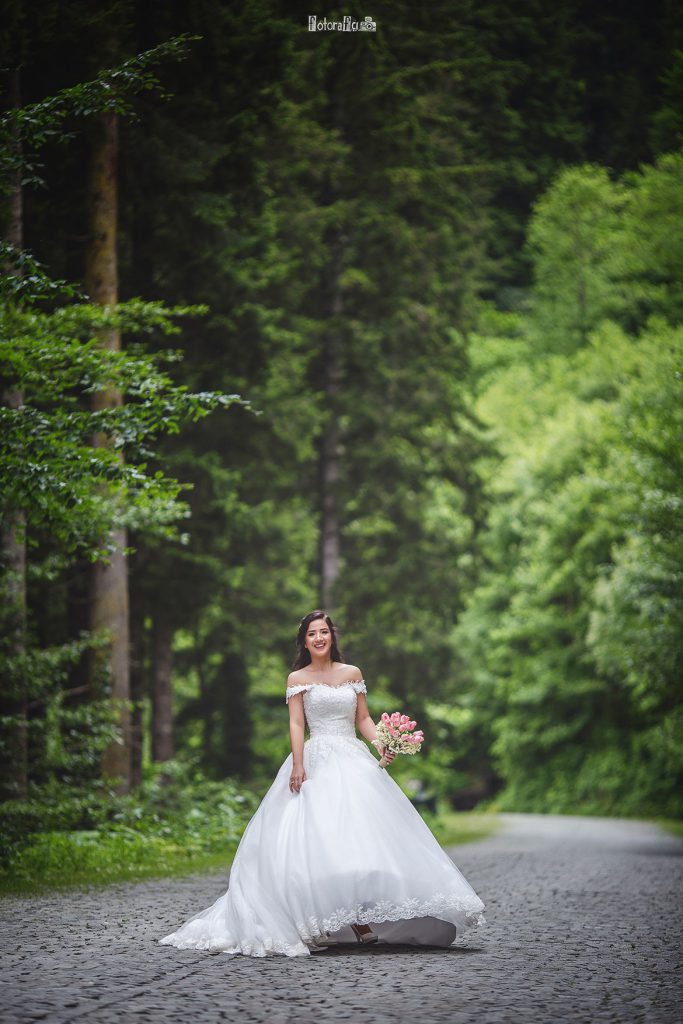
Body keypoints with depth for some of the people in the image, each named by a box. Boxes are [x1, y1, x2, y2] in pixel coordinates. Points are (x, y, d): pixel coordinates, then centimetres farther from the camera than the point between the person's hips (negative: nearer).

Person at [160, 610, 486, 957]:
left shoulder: (352, 673, 14)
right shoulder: (298, 679, 7)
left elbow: (364, 719, 14)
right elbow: (296, 724, -2)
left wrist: (382, 744, -4)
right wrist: (298, 765, -14)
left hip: (354, 760, 3)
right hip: (316, 762, -3)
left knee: (363, 832, -9)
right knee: (318, 836, -14)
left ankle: (364, 919, -10)